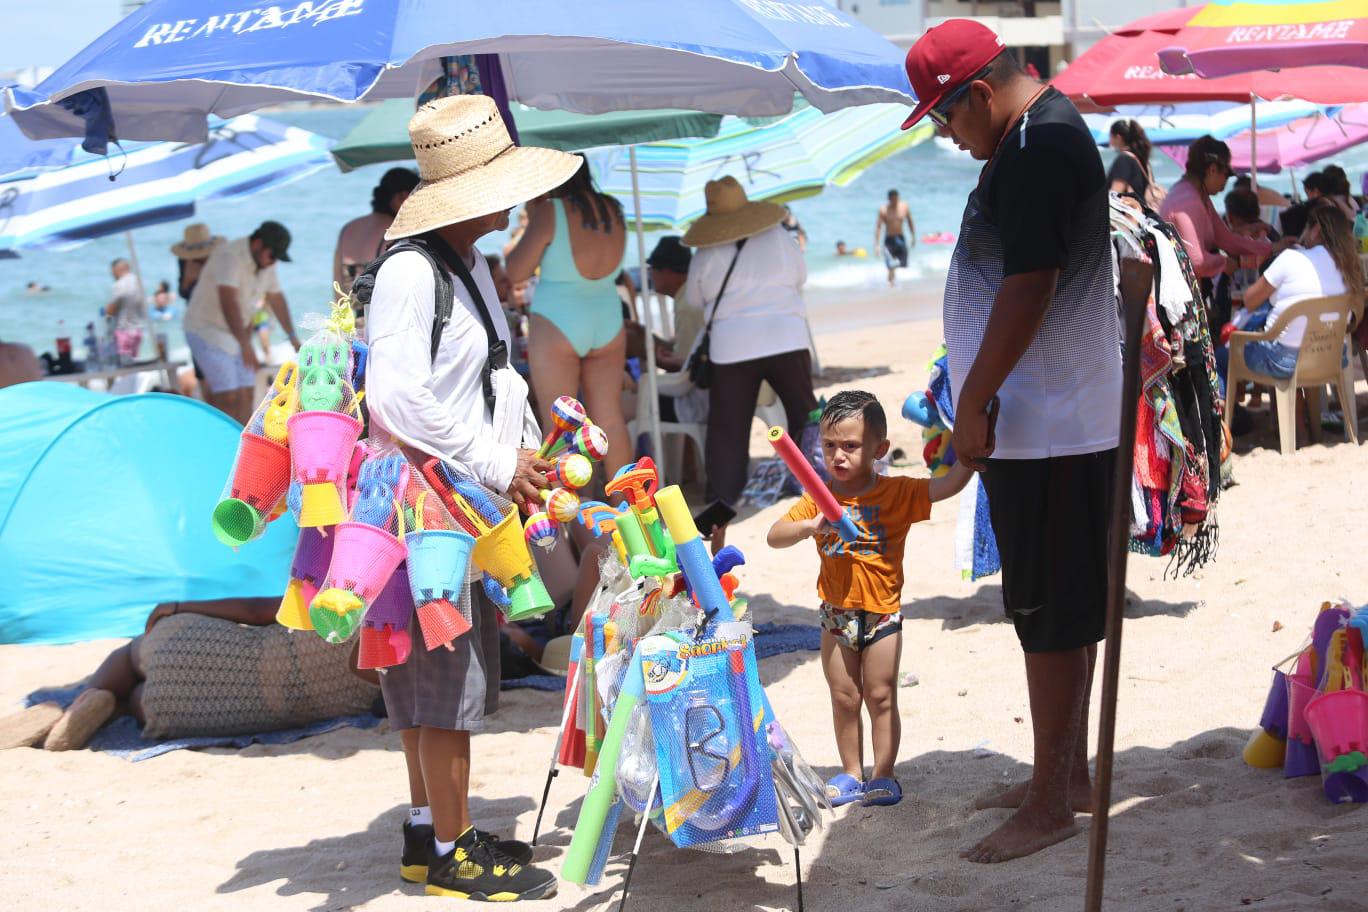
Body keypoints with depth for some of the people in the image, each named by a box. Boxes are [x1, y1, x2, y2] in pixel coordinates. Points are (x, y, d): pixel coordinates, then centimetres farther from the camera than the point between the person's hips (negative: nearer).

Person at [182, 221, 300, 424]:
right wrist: (245, 344, -45)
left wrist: (292, 336, 18)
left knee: (245, 395, 3)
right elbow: (228, 302, -37)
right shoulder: (229, 257, -26)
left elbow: (276, 298, 16)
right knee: (227, 397, -17)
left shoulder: (266, 264, 2)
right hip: (206, 330, -9)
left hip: (234, 332, 9)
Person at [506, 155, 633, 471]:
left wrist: (531, 220, 0)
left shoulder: (550, 212, -16)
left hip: (557, 326, -5)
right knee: (611, 420, 11)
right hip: (607, 324, 5)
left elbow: (516, 273, -11)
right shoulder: (613, 211, 2)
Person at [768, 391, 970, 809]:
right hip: (836, 613, 2)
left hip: (882, 613, -2)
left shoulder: (897, 493, -8)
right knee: (844, 699, 11)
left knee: (881, 697, 6)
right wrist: (810, 526, -27)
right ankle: (852, 774, 23)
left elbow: (946, 485, -16)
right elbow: (774, 537, -9)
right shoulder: (820, 498, -3)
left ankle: (884, 775, 16)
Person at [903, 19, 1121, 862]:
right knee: (1063, 608, 17)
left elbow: (1028, 287, -24)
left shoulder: (1040, 151, -19)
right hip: (1048, 421, 11)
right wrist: (982, 399, 19)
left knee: (1052, 612, -3)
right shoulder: (1045, 135, 15)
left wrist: (974, 399, -17)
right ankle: (1070, 775, 28)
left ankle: (1052, 806, 4)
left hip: (1046, 431, -11)